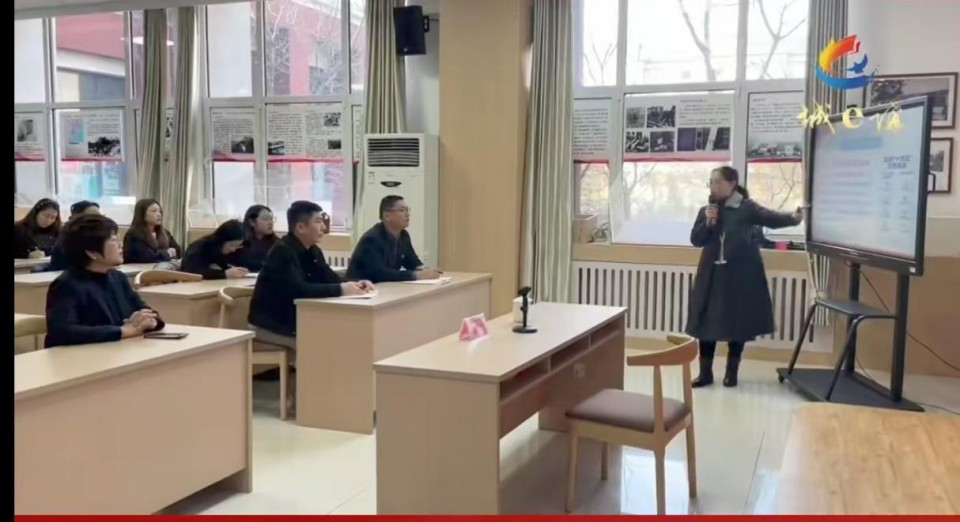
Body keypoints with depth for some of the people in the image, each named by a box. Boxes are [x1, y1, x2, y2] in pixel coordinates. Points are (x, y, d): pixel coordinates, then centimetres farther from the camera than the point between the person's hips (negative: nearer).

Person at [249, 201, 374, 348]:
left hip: (295, 320, 8)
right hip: (269, 325, -8)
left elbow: (331, 279, 6)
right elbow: (299, 290, -33)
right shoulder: (282, 251, -21)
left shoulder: (313, 251, 6)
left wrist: (354, 285, -15)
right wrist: (340, 289, -29)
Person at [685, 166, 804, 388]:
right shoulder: (705, 210, 7)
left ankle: (732, 372, 20)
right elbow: (695, 239, 3)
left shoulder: (747, 208, -5)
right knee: (706, 323, 3)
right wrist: (707, 223, -14)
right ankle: (705, 372, 13)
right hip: (712, 276, 3)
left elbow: (771, 218, -19)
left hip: (741, 276, -3)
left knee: (738, 324, 5)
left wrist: (793, 218, -37)